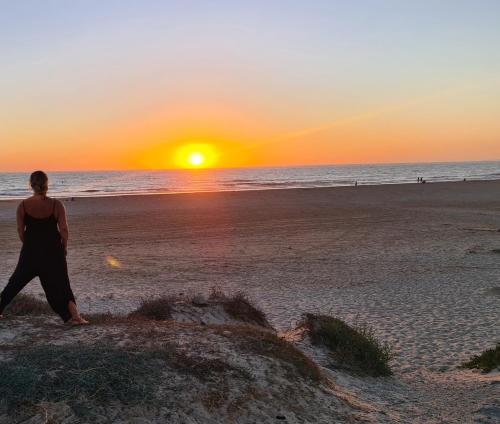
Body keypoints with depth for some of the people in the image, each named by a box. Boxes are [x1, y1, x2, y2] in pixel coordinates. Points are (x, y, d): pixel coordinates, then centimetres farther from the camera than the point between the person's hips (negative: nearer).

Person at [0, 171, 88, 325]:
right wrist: (64, 247, 5)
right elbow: (64, 229, -10)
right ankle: (74, 316, 2)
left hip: (30, 251, 1)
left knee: (16, 281, 18)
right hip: (53, 251, -1)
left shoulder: (23, 206, -5)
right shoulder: (56, 205, -10)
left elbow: (20, 230, 0)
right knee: (60, 284, 6)